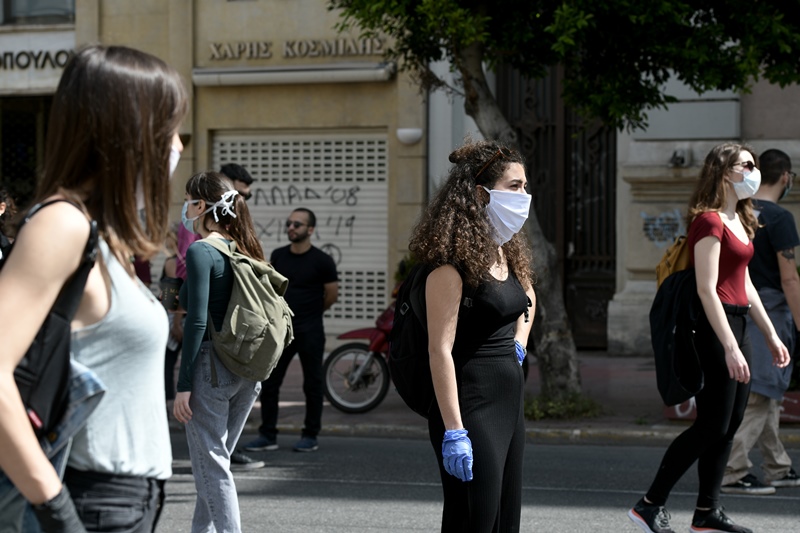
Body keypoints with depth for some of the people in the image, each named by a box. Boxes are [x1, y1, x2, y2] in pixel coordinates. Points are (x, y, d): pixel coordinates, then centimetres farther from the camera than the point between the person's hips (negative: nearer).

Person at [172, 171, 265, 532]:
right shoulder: (245, 251, 11)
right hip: (246, 373, 8)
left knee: (212, 466, -3)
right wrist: (252, 381, 17)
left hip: (211, 367, -8)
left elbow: (197, 322, -16)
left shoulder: (201, 251, -11)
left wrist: (183, 384, -14)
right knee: (216, 459, 18)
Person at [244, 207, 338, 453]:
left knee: (312, 384, 4)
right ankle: (267, 435, 8)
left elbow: (332, 296, 0)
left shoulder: (322, 261, -8)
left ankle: (310, 436, 13)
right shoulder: (278, 256, 6)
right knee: (269, 383, 2)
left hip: (310, 331, -4)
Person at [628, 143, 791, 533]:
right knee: (712, 425, -8)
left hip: (737, 323, 10)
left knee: (729, 424, 10)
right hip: (715, 326, -10)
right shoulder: (709, 221, -14)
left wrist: (770, 335, 18)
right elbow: (707, 290, -20)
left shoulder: (739, 220, 15)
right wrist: (730, 348, -23)